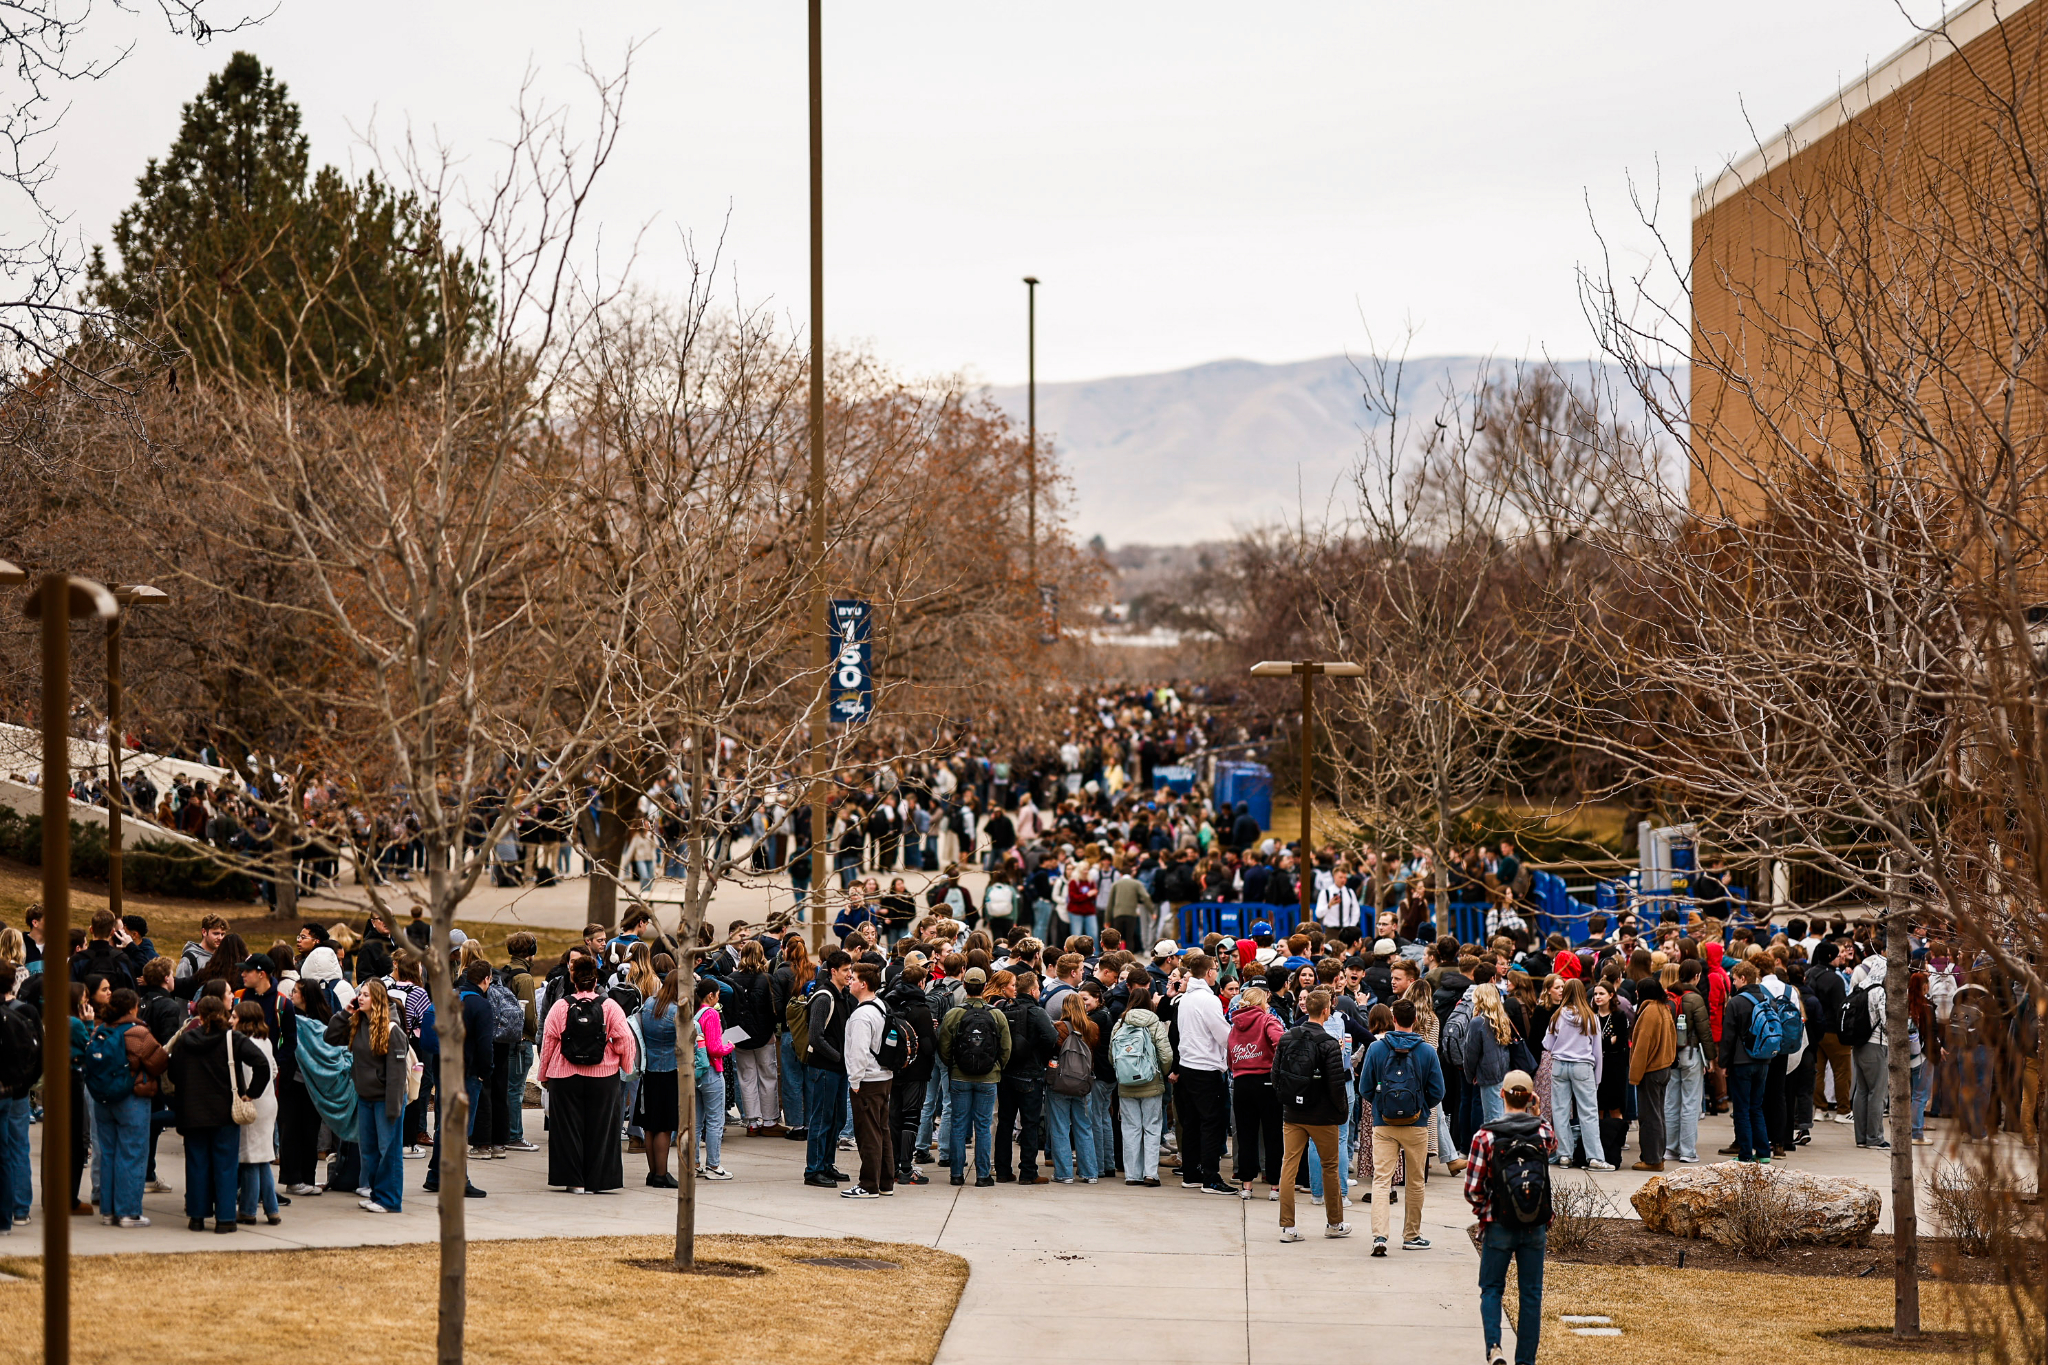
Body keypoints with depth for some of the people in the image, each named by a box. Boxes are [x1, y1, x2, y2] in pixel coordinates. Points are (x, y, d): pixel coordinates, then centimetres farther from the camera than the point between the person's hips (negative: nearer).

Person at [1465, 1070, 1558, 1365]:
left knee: (1491, 1288, 13)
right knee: (1531, 1294, 12)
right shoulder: (1543, 1132, -7)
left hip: (1498, 1227, -1)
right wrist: (1536, 1115, 14)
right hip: (1536, 1228, 2)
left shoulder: (1485, 1136, -12)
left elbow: (1473, 1190, -9)